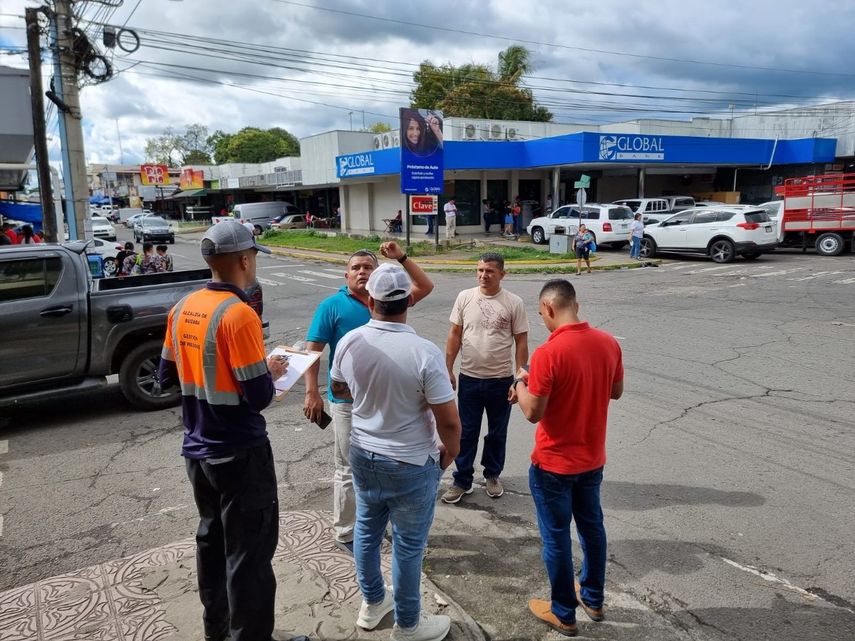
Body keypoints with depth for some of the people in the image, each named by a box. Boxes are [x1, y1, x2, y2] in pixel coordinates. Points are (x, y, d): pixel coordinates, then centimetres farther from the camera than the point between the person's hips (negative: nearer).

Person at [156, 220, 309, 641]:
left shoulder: (183, 309, 1)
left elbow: (166, 377, 11)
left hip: (197, 450, 8)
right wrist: (270, 372, -3)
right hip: (239, 455, -8)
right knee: (248, 551, 6)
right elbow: (259, 398, -22)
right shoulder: (238, 315, -22)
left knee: (211, 537, 23)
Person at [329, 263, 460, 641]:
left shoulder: (349, 343, -11)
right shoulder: (424, 353, -25)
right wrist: (450, 452, 0)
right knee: (408, 546, 12)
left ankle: (372, 604, 44)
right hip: (411, 465, -5)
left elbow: (339, 389, 9)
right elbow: (449, 421, -20)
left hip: (363, 456, 5)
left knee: (367, 531, 23)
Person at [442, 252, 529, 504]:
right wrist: (448, 369, 1)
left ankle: (493, 475, 35)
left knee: (497, 433, 16)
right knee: (467, 433, 10)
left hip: (501, 380, -1)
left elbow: (521, 342, -3)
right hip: (469, 379, 1)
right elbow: (455, 335, 4)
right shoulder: (465, 297, -2)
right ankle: (462, 480, 24)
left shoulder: (514, 303, -7)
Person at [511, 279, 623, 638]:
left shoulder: (548, 353, -25)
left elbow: (533, 413, -21)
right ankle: (593, 598, 40)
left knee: (556, 537, 10)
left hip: (554, 464, -6)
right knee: (592, 526, 22)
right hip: (593, 459, 6)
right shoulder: (609, 343, -5)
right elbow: (616, 392, 9)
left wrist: (521, 383, -4)